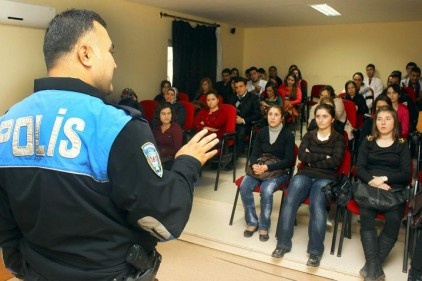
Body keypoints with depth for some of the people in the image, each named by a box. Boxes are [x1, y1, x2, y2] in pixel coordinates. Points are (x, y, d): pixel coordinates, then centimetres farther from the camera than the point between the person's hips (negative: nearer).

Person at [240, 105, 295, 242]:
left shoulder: (288, 135, -6)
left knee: (266, 190, -33)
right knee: (244, 186, -25)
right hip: (260, 168, 4)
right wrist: (254, 165, -19)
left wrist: (267, 167, -22)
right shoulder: (261, 132, 6)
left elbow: (289, 161, -11)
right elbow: (254, 154, 6)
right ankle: (252, 222, -7)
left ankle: (264, 226, -13)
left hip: (279, 171, -4)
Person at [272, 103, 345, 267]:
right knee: (289, 201, -25)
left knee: (317, 206, -32)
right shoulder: (309, 135, 18)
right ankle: (283, 244, -17)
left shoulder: (338, 138, 10)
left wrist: (312, 159, -3)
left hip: (326, 178, -2)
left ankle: (315, 251, -25)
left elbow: (335, 162, -6)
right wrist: (323, 157, -5)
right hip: (305, 174, 3)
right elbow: (301, 156, 1)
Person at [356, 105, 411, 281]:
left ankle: (371, 266, -24)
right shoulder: (368, 142, 17)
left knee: (393, 219, -32)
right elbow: (360, 168, 6)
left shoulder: (402, 145, 13)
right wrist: (372, 181, -14)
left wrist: (385, 178, -13)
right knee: (366, 215, -32)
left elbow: (406, 174, 4)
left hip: (394, 189, 0)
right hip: (369, 186, 1)